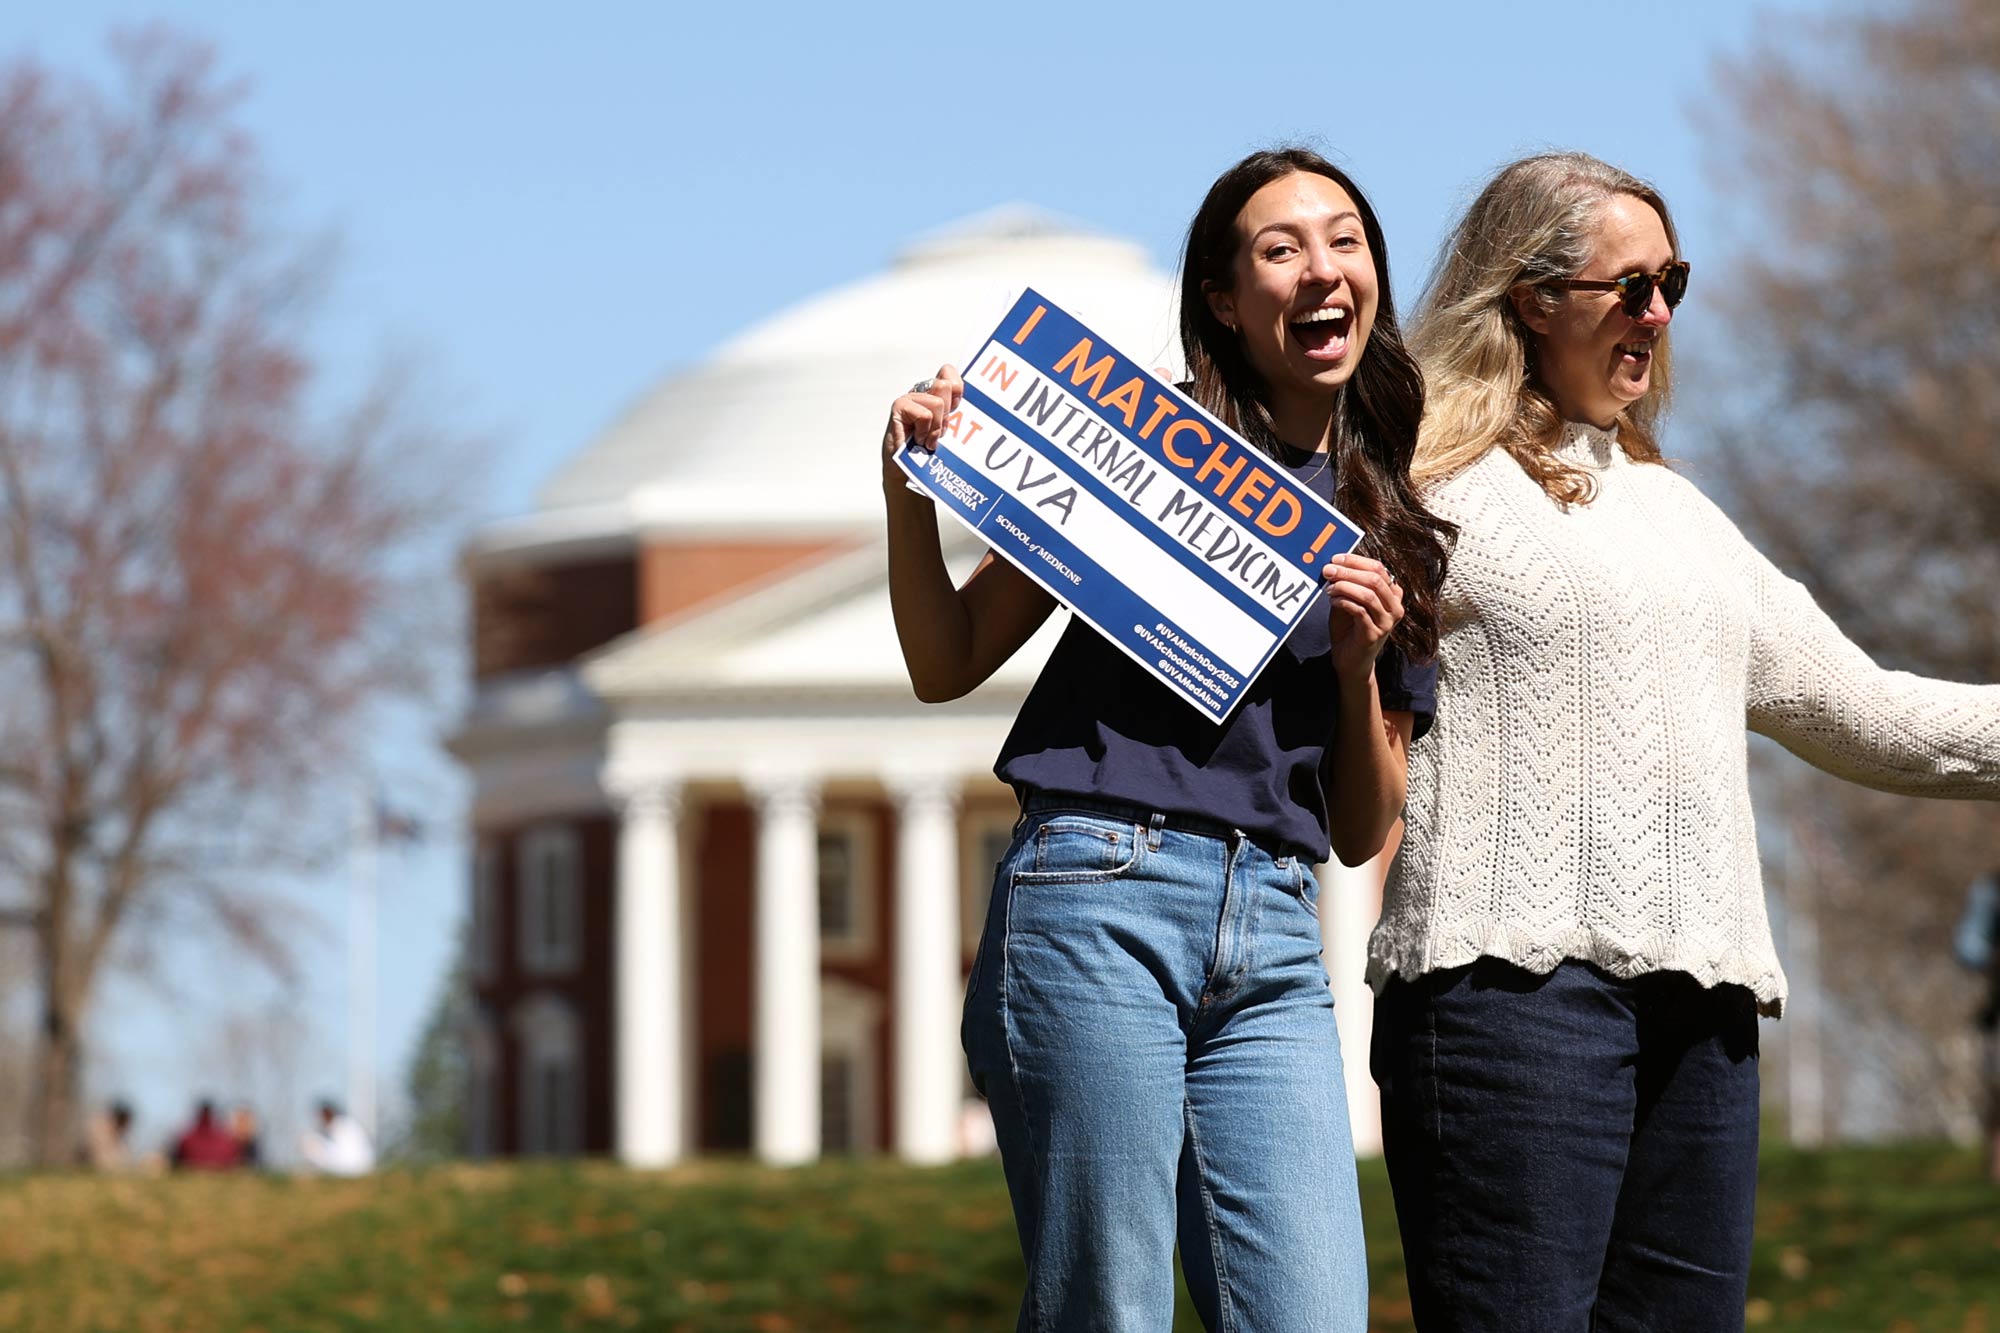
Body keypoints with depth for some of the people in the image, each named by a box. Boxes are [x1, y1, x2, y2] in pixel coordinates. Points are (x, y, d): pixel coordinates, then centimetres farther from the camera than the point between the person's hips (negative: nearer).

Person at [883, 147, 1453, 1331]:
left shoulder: (1396, 535, 18)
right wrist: (909, 496, -7)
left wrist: (1360, 669, 1)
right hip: (1103, 893, -4)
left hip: (1273, 944, 4)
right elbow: (949, 662, 8)